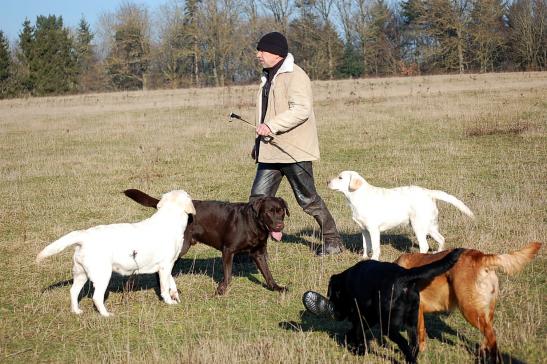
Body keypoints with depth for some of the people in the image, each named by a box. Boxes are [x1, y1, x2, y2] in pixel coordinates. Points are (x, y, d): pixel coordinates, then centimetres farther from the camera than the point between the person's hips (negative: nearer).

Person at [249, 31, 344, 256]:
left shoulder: (295, 76, -13)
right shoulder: (268, 77, 17)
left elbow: (302, 109, -25)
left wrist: (272, 126, -28)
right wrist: (259, 144, 22)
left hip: (294, 151, -9)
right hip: (270, 151, 9)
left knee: (308, 200, 2)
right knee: (258, 199, 2)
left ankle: (333, 241, 16)